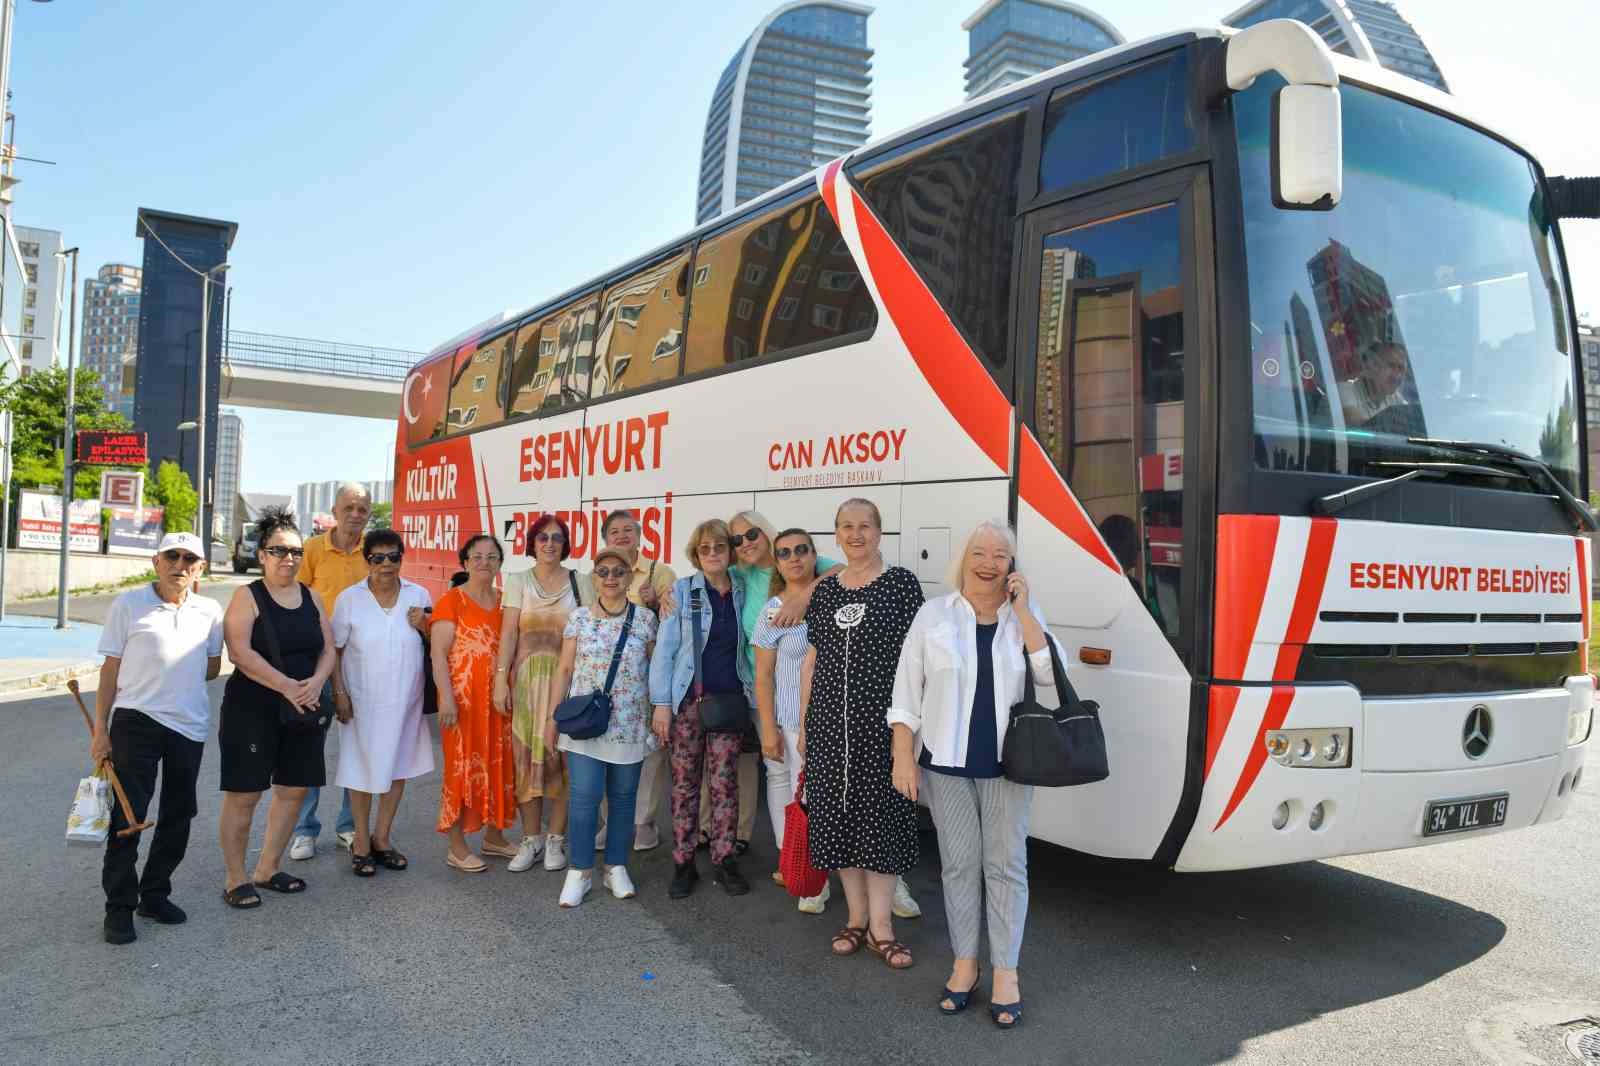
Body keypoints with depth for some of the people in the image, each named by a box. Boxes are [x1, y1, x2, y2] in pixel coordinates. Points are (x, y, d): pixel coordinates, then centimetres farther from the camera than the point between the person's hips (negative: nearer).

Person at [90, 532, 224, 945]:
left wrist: (176, 676, 0)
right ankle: (120, 907, 9)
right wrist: (100, 730, -4)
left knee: (178, 817, 12)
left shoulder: (210, 611, 3)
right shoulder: (128, 604, -4)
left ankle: (155, 894, 28)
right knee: (128, 815, -2)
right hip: (135, 721, -3)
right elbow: (111, 669, -2)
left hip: (190, 725, 3)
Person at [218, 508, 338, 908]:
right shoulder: (247, 597, -5)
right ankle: (235, 879, 12)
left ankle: (267, 870, 24)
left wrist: (316, 682, -12)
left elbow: (328, 648, 8)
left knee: (294, 789, 9)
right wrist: (288, 686, -22)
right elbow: (240, 653, -17)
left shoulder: (311, 597, 10)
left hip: (303, 710, 6)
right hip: (252, 709, -5)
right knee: (244, 794, -1)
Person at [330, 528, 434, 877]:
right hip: (362, 700, -2)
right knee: (362, 768, 7)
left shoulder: (419, 596, 0)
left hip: (405, 699, 2)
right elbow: (334, 649, -1)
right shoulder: (350, 599, -5)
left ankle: (381, 837, 28)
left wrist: (424, 626, -11)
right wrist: (340, 694, -8)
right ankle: (361, 843, 22)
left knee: (397, 767, 12)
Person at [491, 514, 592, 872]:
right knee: (527, 756, 2)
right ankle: (531, 839, 14)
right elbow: (508, 632, 0)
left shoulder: (579, 582, 4)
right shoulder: (518, 581, 6)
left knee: (563, 756, 1)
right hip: (527, 678, 1)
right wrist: (501, 678, -9)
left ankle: (556, 839, 13)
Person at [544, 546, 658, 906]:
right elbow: (565, 670, 4)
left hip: (630, 725, 1)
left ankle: (616, 867, 23)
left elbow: (656, 670, 6)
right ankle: (580, 870, 12)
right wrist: (552, 717, 2)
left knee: (623, 797, 9)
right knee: (584, 797, -3)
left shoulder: (645, 619, 2)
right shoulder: (579, 618, 1)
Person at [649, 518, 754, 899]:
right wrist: (661, 703, -7)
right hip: (688, 698, -1)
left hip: (729, 698, 1)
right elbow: (664, 650, -2)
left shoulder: (743, 590, 5)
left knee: (724, 781, 3)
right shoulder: (681, 591, 0)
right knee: (685, 782, 4)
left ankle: (723, 860, 14)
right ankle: (683, 863, 13)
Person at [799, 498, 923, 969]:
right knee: (838, 812, 7)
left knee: (880, 812, -1)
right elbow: (812, 659, 14)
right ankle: (856, 917, 21)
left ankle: (880, 925, 9)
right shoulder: (825, 590, 11)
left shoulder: (901, 583, -1)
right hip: (829, 719, 4)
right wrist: (803, 723, 13)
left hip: (881, 718, -4)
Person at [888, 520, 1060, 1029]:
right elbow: (906, 692, 0)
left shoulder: (1025, 616, 2)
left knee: (1006, 865, 5)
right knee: (959, 864, 8)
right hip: (945, 761, 0)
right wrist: (903, 758, -4)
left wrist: (1022, 611, -14)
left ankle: (1005, 971, 17)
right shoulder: (934, 615, -1)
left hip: (1006, 762, 0)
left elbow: (1050, 675, -12)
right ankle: (964, 963, 24)